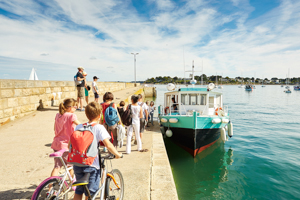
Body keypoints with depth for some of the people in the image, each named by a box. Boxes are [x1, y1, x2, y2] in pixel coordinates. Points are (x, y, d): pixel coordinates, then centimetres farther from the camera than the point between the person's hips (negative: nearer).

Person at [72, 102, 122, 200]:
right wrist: (117, 154, -6)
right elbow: (108, 145, -20)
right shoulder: (99, 127, -11)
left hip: (77, 164, 5)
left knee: (78, 191, 23)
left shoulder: (78, 127, 3)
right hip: (92, 165, -5)